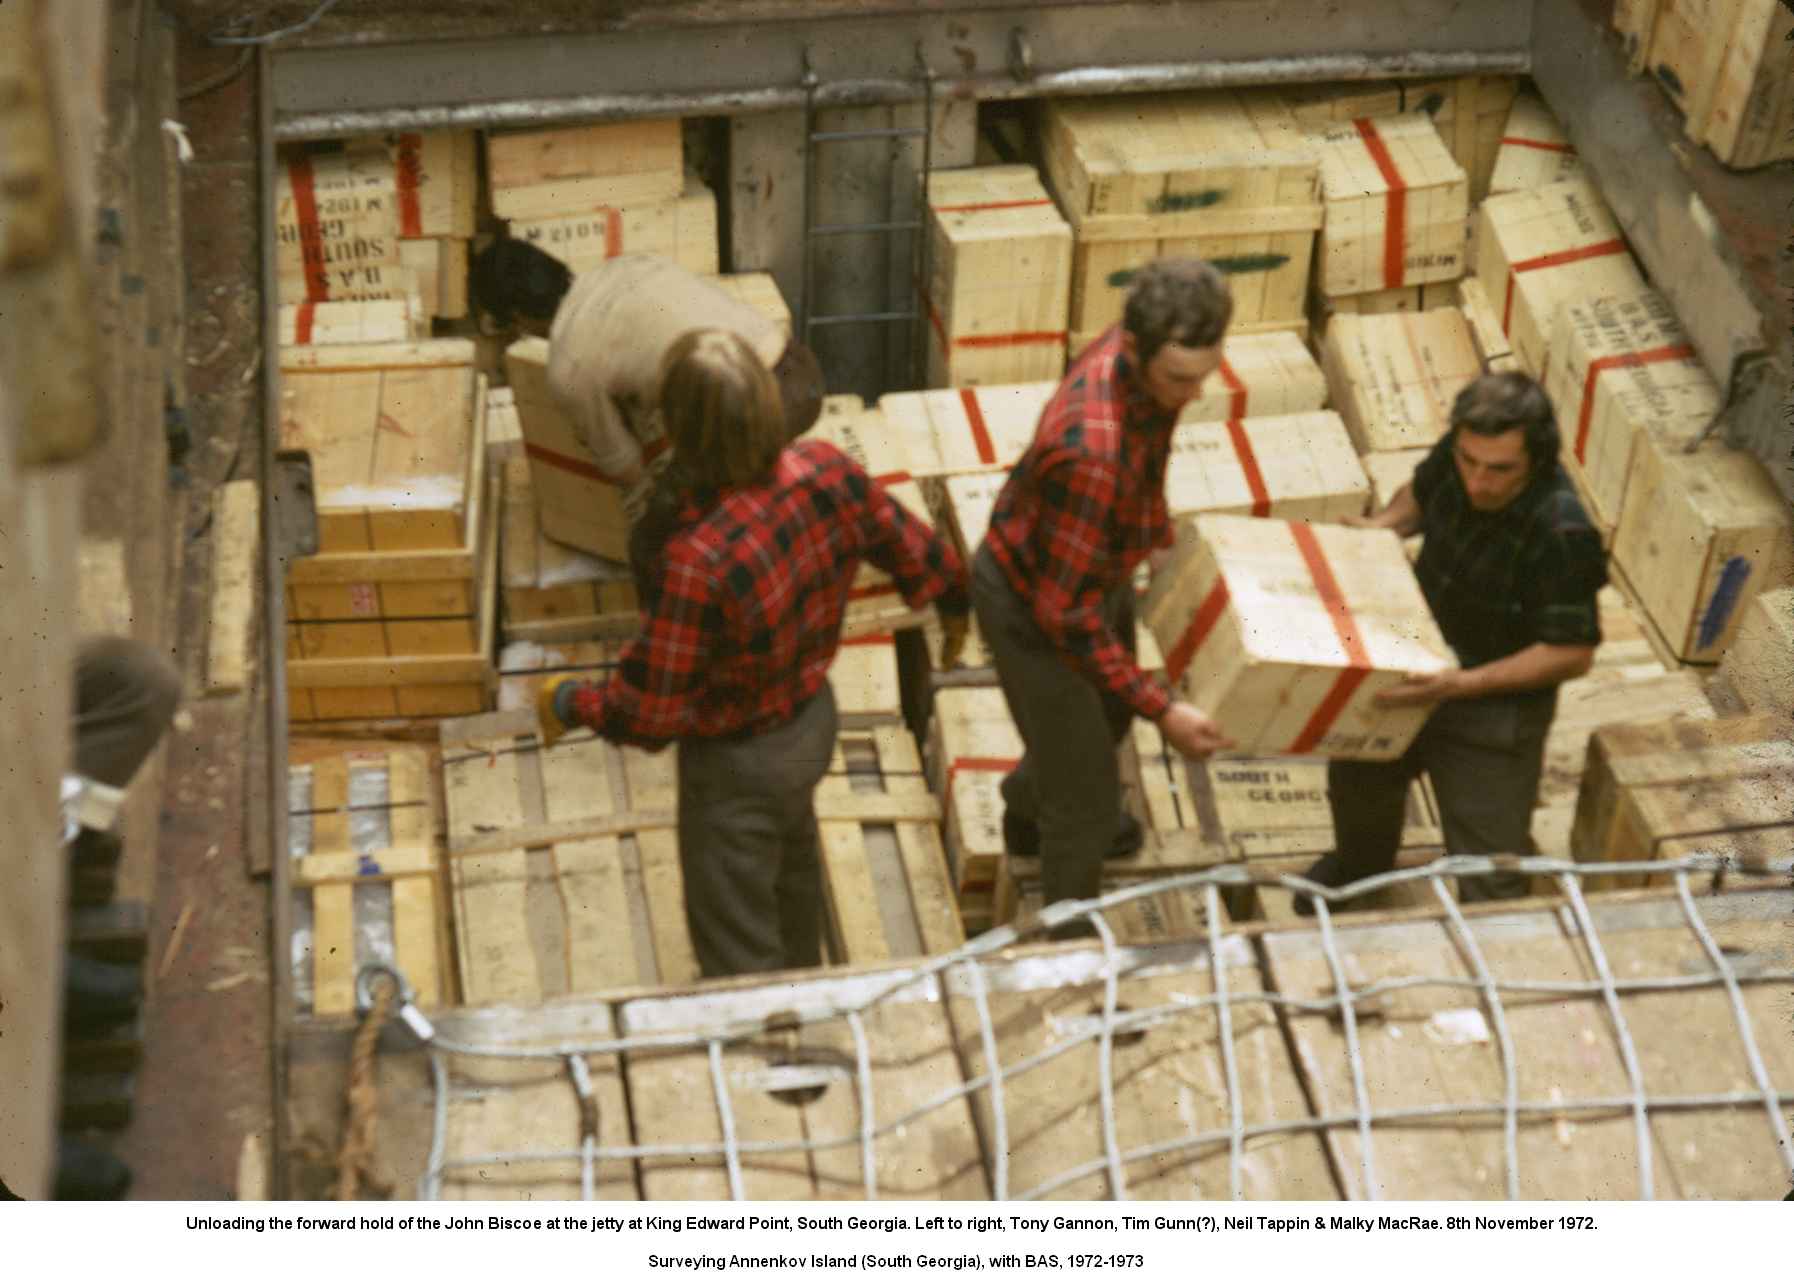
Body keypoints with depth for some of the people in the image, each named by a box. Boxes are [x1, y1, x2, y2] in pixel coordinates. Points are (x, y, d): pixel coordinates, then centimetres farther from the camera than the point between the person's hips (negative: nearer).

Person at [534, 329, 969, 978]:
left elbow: (648, 716, -29)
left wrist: (566, 701, -9)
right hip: (814, 715, 8)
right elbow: (918, 553, -3)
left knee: (736, 951, 16)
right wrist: (954, 604, 19)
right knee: (793, 858, 38)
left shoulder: (699, 559, -39)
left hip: (739, 761, -8)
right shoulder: (826, 469, -21)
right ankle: (802, 982, 65)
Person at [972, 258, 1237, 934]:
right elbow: (1065, 612, -36)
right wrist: (1162, 709, -34)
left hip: (1097, 568, 9)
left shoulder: (1146, 358, -18)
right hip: (1030, 603, -9)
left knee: (1109, 711, 34)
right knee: (1084, 800, 5)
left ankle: (1027, 812, 65)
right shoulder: (1090, 450, -44)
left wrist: (1160, 537, 18)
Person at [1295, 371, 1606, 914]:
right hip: (1420, 669, 7)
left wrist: (1463, 684, -34)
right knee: (1358, 776, 30)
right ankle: (1359, 865, 62)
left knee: (1489, 872, -3)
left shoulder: (1561, 535, -35)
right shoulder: (1456, 455, -17)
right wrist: (1384, 524, -12)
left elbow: (1572, 653, -27)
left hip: (1497, 705, -7)